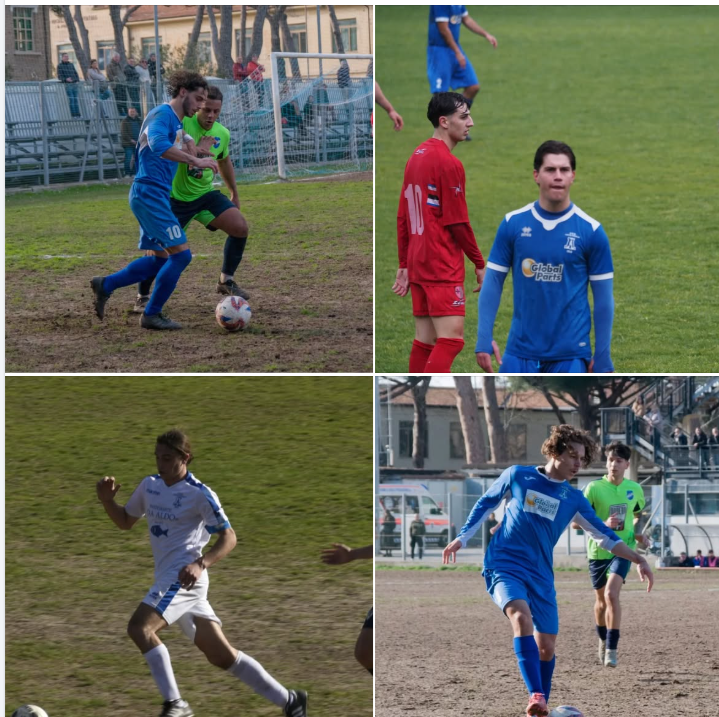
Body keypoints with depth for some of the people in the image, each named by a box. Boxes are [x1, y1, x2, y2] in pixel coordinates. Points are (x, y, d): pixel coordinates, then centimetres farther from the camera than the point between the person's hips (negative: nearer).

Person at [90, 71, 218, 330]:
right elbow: (158, 145, -32)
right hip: (150, 193, -10)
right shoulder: (163, 114, -13)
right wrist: (195, 160, -34)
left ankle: (105, 285, 22)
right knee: (181, 254, -10)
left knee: (159, 259, 16)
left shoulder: (177, 122, 17)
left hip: (155, 196, 10)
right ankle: (151, 315, -1)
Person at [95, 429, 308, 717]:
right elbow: (125, 521, 24)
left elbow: (229, 537, -10)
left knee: (138, 627, -23)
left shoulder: (200, 495, -10)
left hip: (184, 577, -8)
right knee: (221, 655, 8)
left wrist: (200, 564, -24)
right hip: (167, 578, 8)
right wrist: (107, 500, 5)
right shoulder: (150, 486, 12)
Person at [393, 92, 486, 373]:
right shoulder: (448, 163, -14)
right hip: (444, 268, -9)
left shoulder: (416, 157, 13)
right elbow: (457, 223, -13)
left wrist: (404, 265, 20)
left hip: (418, 264, 9)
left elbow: (402, 217, 16)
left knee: (424, 342, 10)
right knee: (451, 339, -13)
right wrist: (480, 264, -3)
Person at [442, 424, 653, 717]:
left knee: (546, 646, 2)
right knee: (522, 616, -31)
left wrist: (637, 559, -3)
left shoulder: (574, 500, 8)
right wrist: (462, 538, 11)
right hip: (504, 566, -5)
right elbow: (486, 503, 14)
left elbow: (604, 536, 9)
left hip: (540, 576, 5)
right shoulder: (518, 476, 1)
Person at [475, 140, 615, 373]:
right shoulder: (513, 223, 0)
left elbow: (603, 298, 1)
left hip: (570, 353, -1)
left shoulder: (591, 231, -3)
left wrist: (603, 358, -1)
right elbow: (493, 282, 5)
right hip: (521, 350, 2)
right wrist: (484, 339, -4)